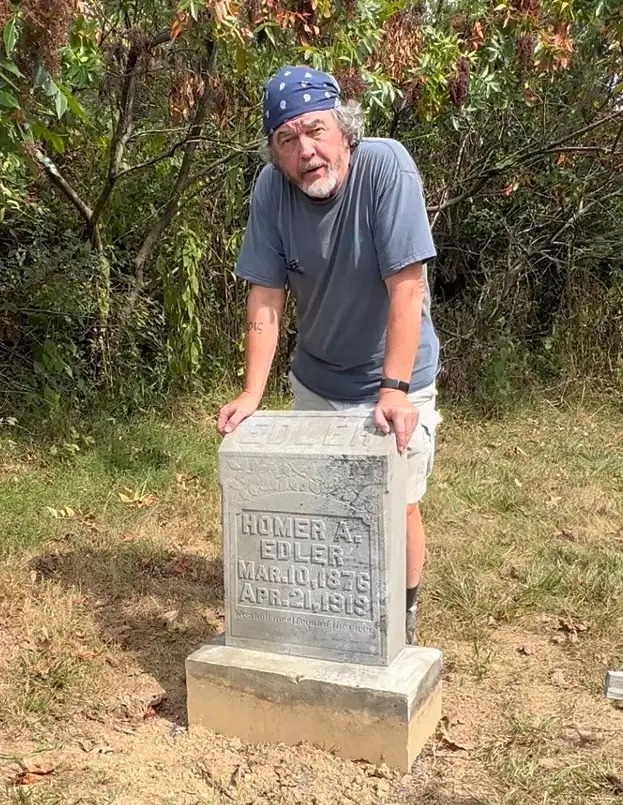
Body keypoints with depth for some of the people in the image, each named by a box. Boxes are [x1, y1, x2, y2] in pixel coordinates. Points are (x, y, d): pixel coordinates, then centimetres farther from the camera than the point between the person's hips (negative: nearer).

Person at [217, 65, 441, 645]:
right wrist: (251, 393, -19)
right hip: (315, 380, 4)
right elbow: (265, 295, -12)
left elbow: (406, 286, -28)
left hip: (393, 382, -3)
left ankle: (402, 620, 29)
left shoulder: (385, 166, -24)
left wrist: (394, 391, -33)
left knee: (396, 507, 3)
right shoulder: (271, 187, -14)